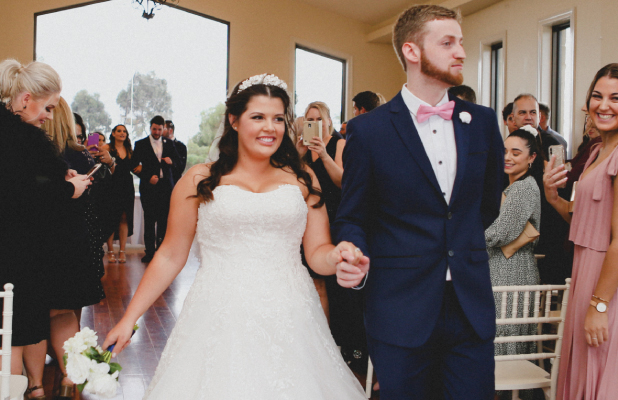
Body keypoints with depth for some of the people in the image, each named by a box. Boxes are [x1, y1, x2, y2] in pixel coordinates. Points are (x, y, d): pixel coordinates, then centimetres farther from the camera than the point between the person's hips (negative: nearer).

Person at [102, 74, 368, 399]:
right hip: (220, 320, -1)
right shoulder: (199, 181, 3)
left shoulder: (302, 179, 8)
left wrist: (337, 256, -16)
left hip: (289, 320, 2)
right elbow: (170, 256, 6)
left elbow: (317, 252, 7)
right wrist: (129, 319, 3)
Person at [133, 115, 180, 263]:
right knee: (149, 219, -2)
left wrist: (171, 161, -5)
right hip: (149, 186, -2)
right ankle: (150, 251, 3)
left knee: (164, 219, -1)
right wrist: (148, 177, -11)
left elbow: (177, 160, 19)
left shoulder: (168, 143, 14)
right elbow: (135, 165, 2)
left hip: (166, 186, 2)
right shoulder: (141, 144, 7)